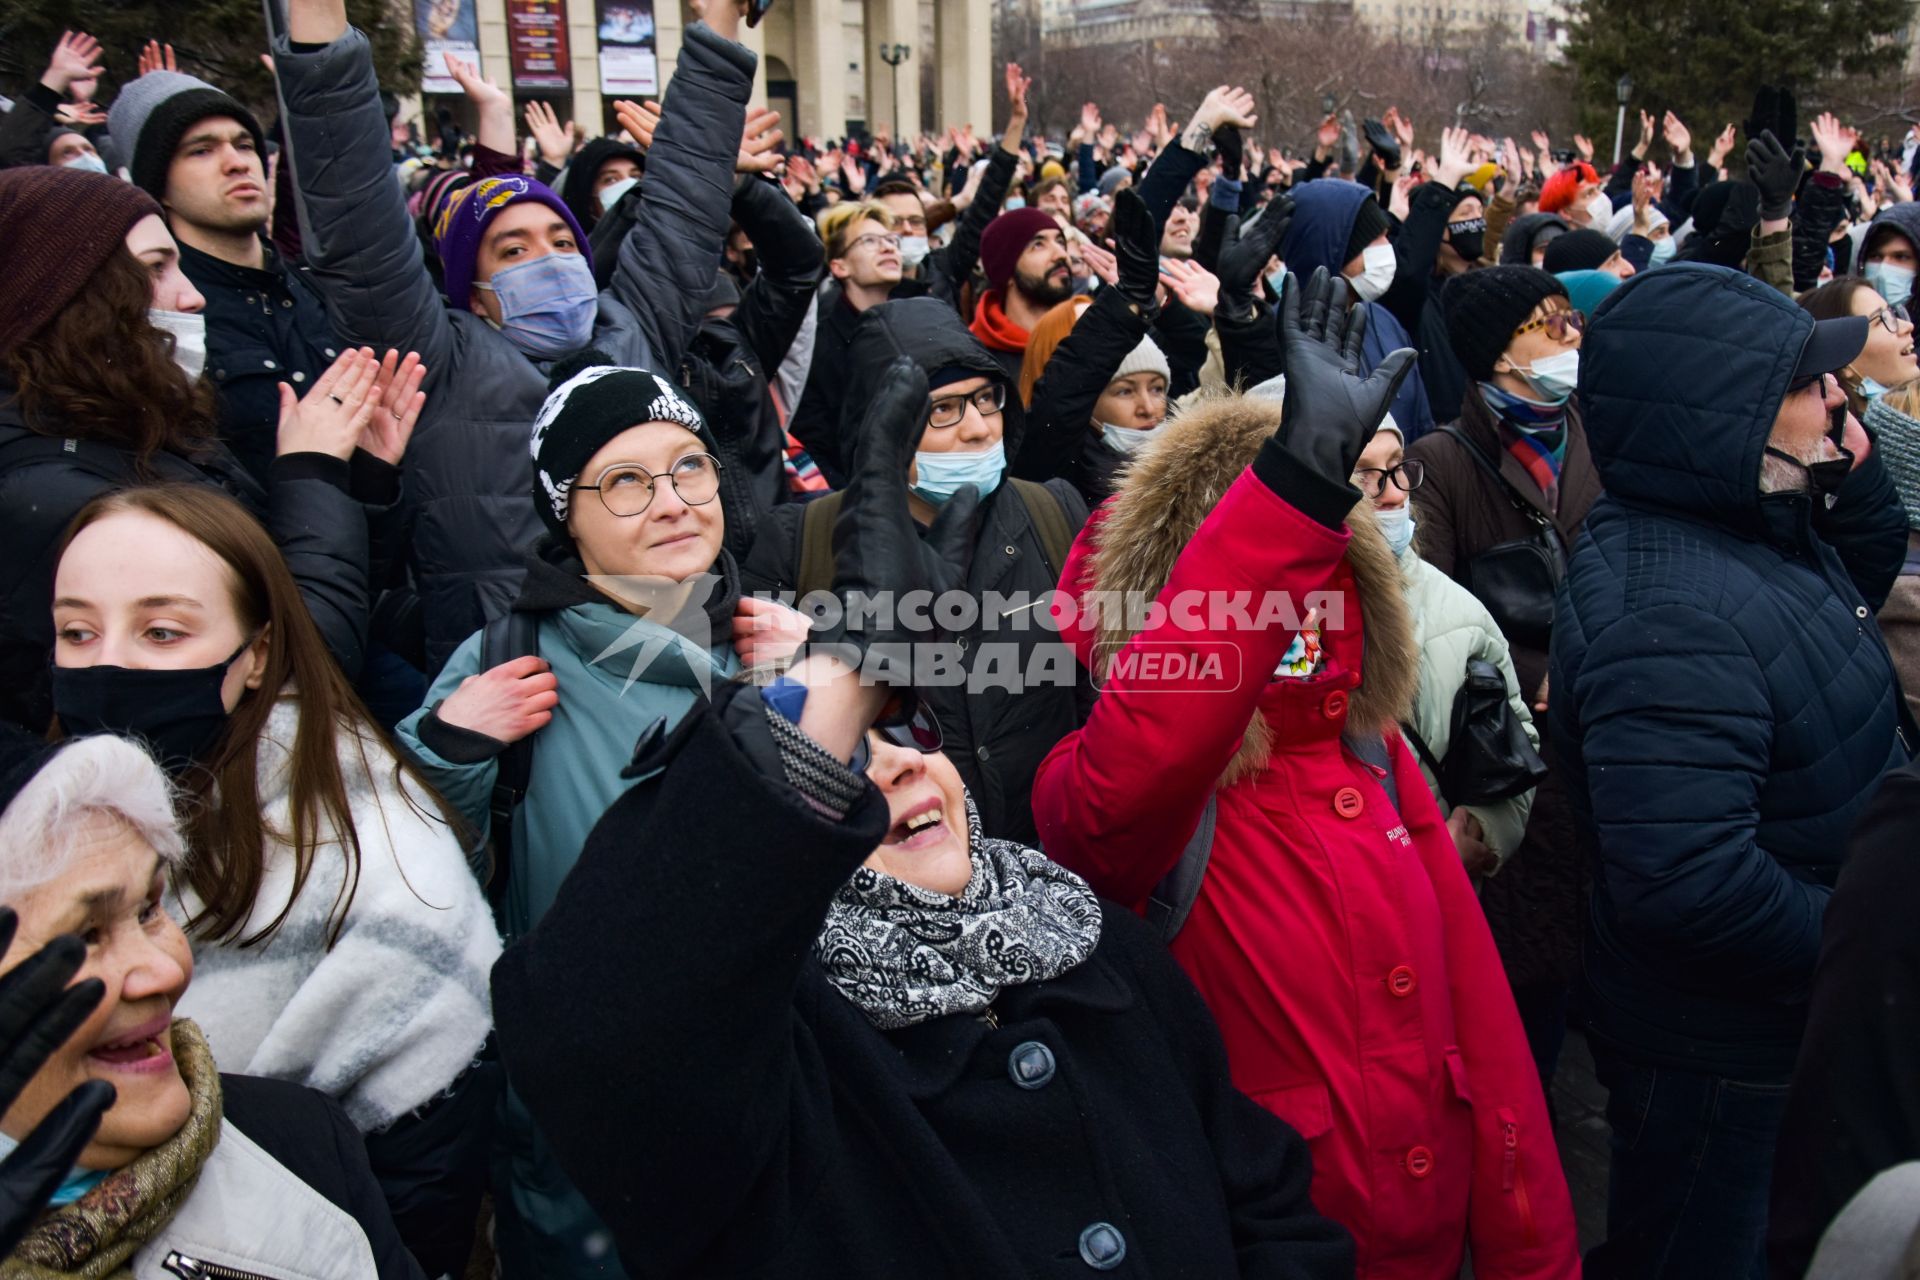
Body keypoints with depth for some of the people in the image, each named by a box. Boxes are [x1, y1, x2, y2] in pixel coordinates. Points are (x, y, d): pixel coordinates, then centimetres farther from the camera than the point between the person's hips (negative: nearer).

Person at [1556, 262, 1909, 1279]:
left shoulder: (1747, 526, -1)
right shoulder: (1670, 619, -33)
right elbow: (1691, 887, -37)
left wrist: (1852, 469, -1)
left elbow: (1864, 582, 19)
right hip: (1727, 1064, -9)